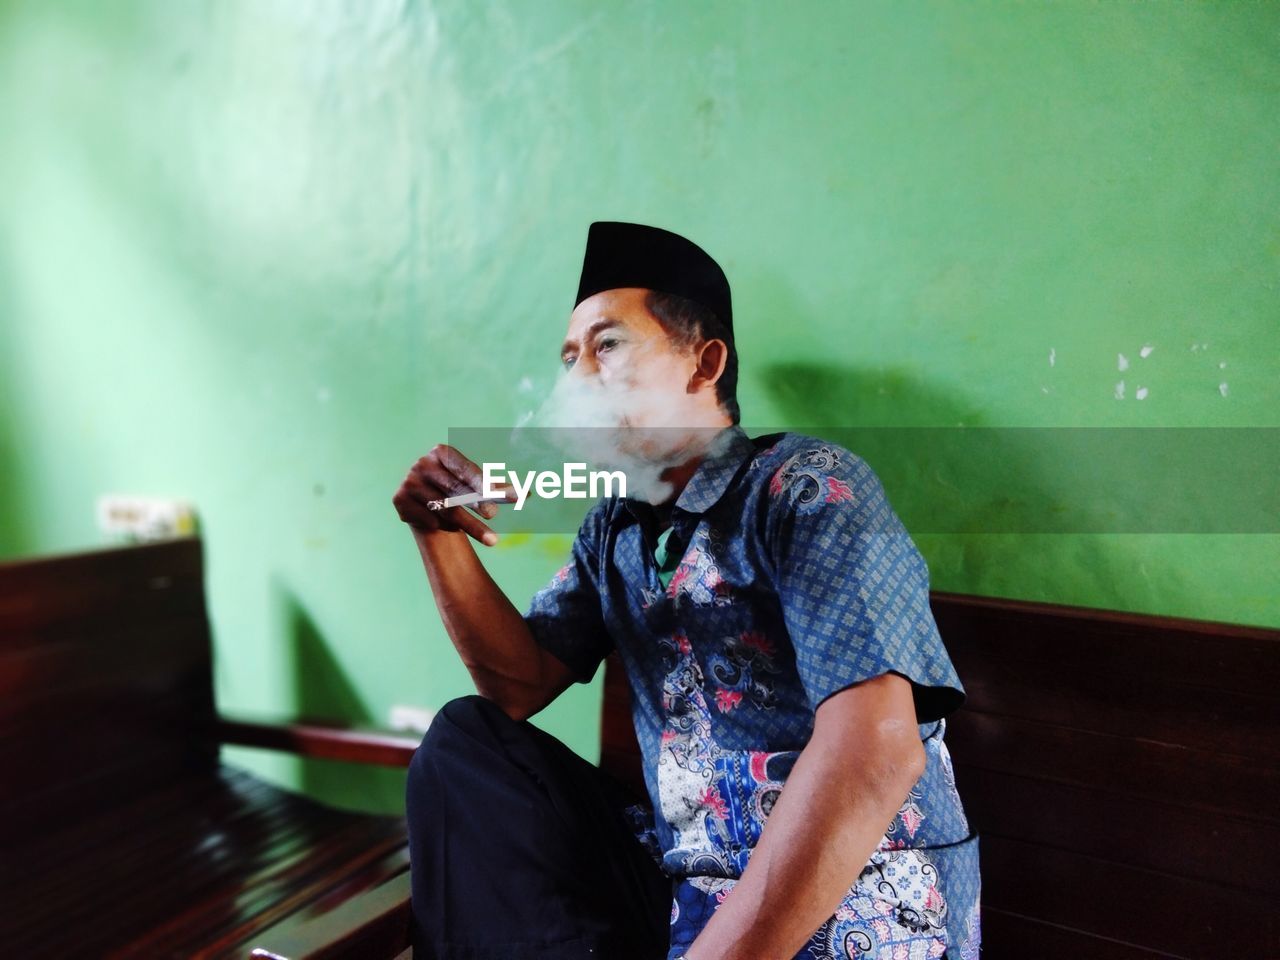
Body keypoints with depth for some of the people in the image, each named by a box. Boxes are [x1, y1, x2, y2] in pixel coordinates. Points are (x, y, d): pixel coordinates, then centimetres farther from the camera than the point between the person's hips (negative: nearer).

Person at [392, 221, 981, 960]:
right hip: (676, 886, 7)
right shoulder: (615, 526, 9)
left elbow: (877, 753, -26)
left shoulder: (809, 486, -15)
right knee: (464, 740, 0)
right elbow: (520, 686, 8)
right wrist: (439, 536, -5)